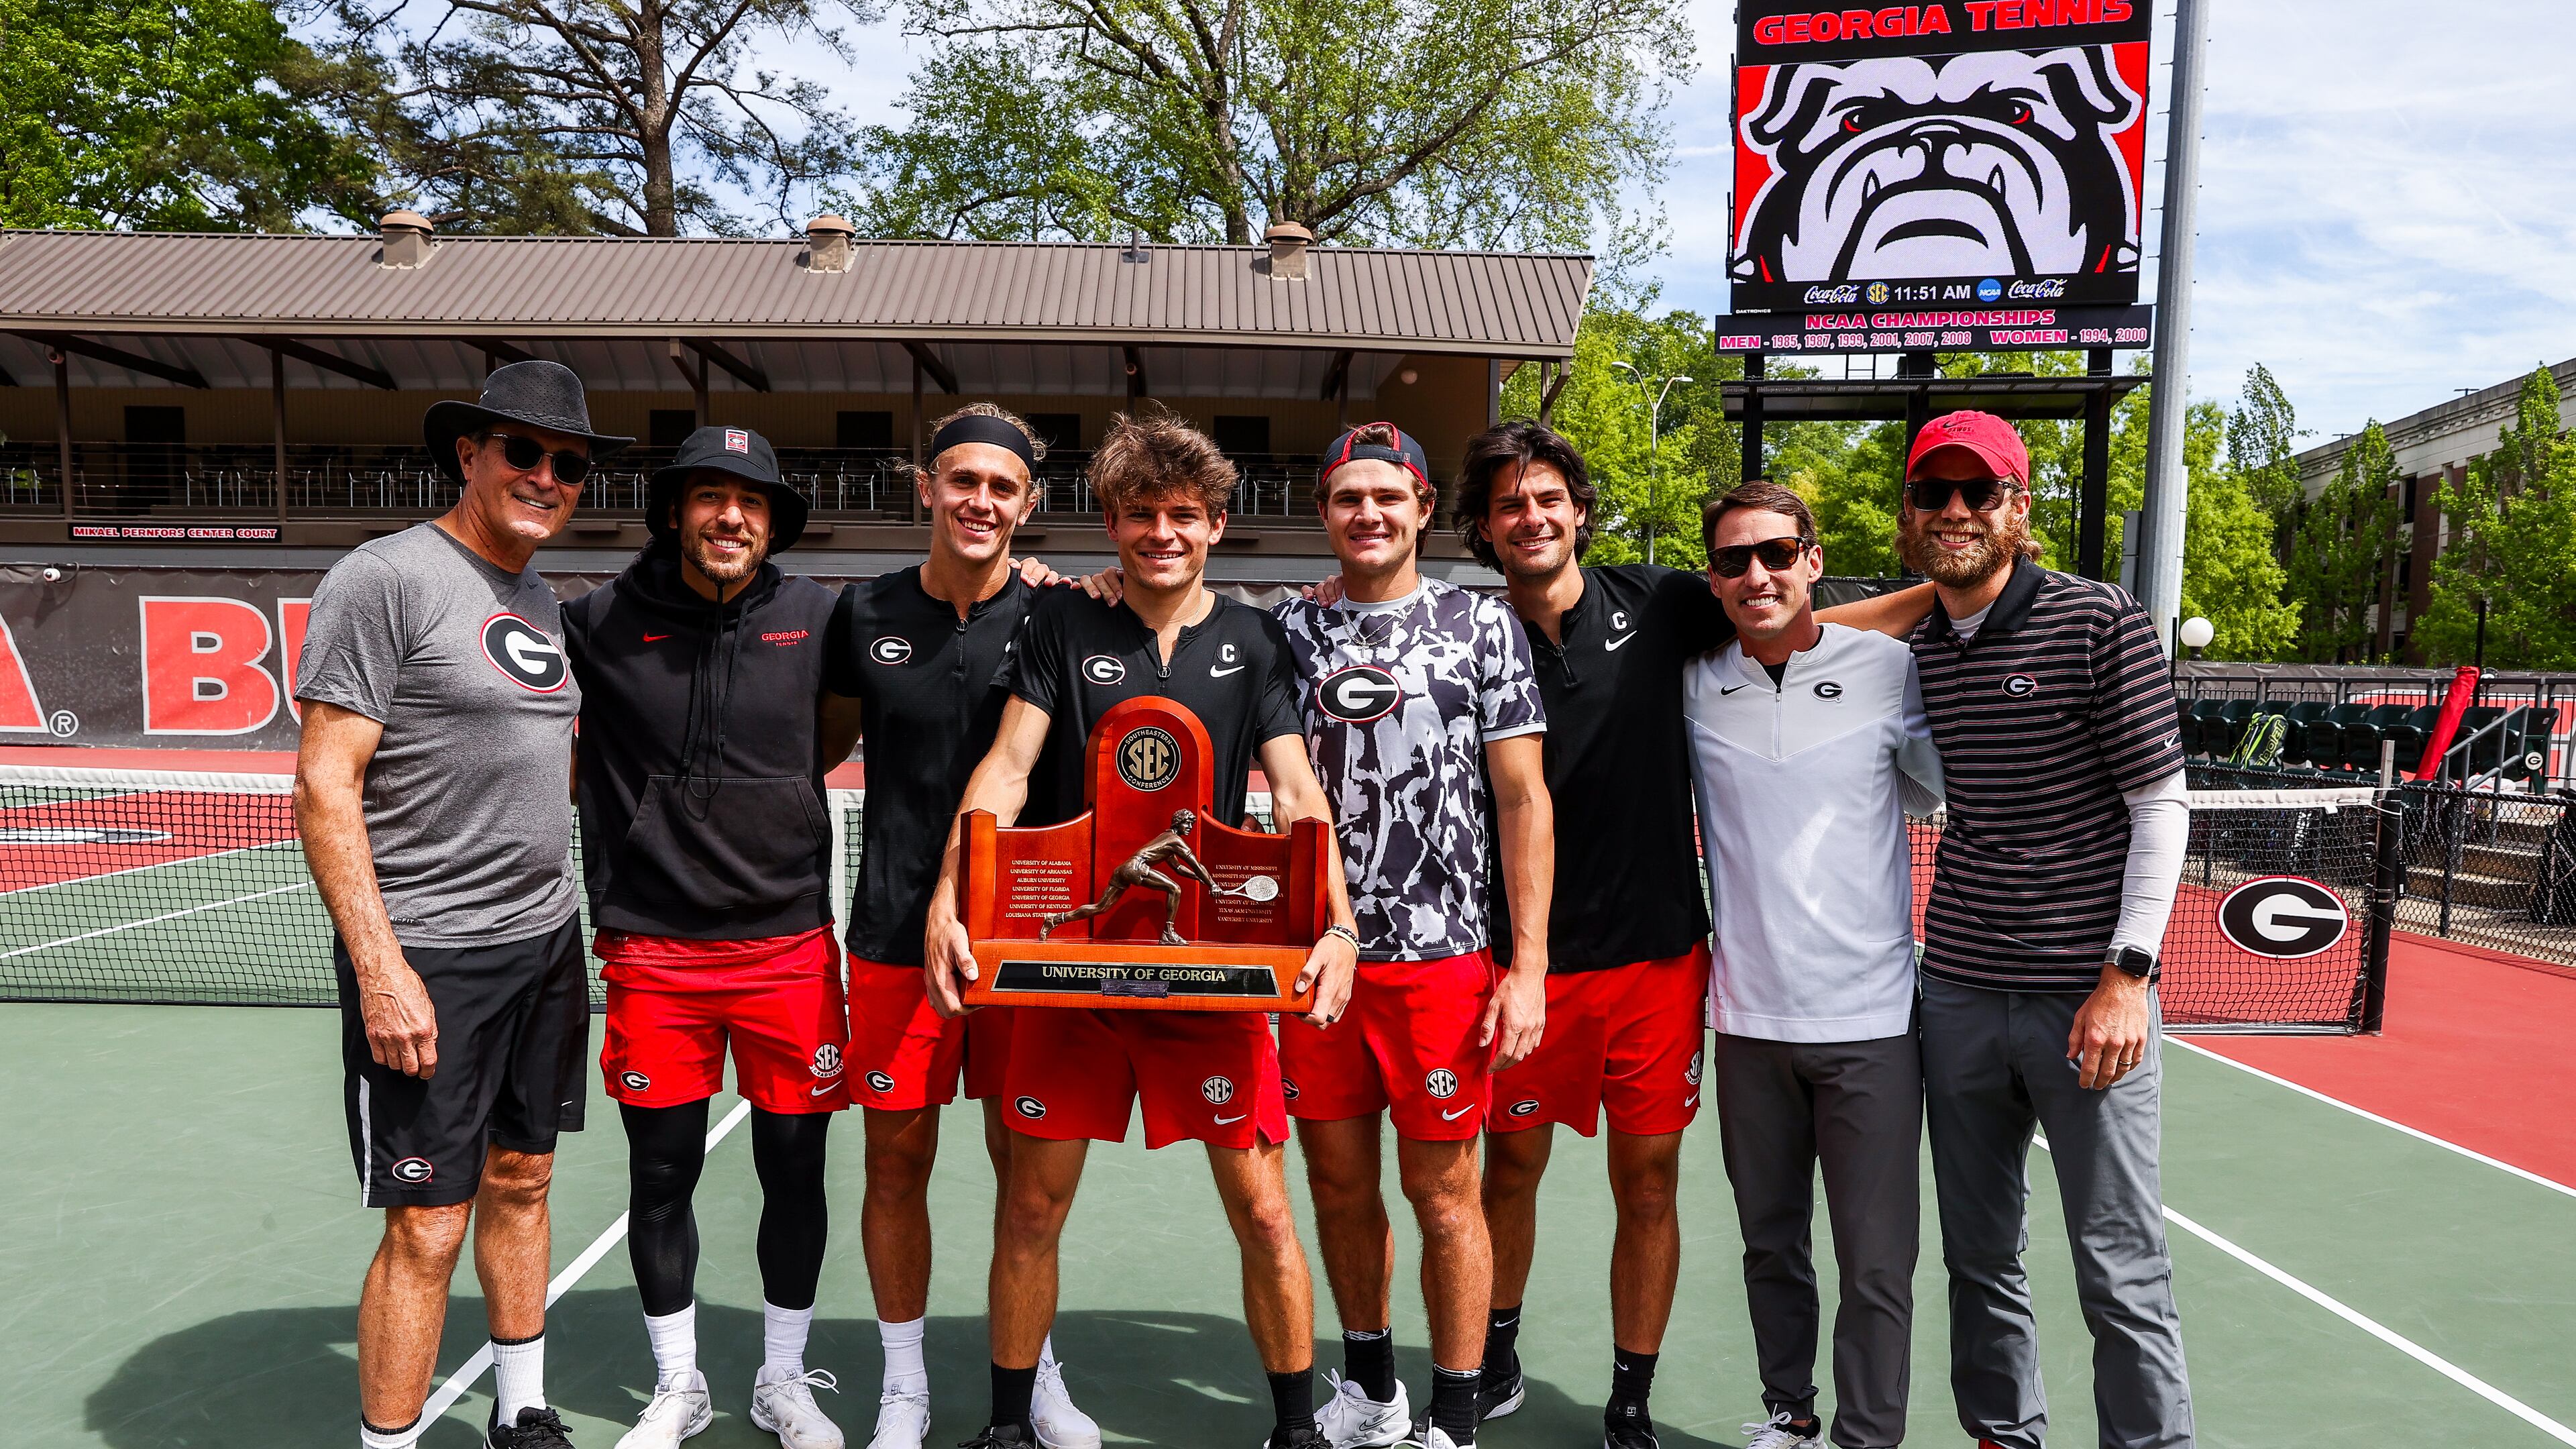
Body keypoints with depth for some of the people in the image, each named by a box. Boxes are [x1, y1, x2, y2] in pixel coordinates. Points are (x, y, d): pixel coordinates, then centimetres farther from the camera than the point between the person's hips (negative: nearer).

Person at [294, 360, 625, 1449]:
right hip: (427, 958, -8)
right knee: (427, 1228, -2)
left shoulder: (539, 601, 13)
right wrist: (380, 969, -19)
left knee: (520, 1183, 17)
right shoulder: (384, 579, -11)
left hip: (546, 943, 8)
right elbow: (324, 784, -15)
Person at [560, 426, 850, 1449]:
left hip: (789, 945, 0)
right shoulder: (602, 621, -2)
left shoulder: (817, 619, -1)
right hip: (652, 949, 0)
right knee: (661, 1176, 10)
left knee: (794, 1172, 9)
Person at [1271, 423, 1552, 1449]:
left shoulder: (1483, 625, 0)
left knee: (1442, 1192, 4)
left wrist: (1528, 965, -7)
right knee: (1337, 1180, 13)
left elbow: (1523, 800, -1)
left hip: (1440, 955, -3)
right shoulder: (1290, 627, 8)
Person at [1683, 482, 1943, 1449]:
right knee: (1770, 1243, 17)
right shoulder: (1694, 687, 1)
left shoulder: (1891, 669, -5)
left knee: (1875, 1266, 4)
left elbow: (1936, 794, 11)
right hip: (1747, 1017, 3)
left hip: (1870, 1017, -2)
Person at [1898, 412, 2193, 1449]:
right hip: (1955, 994, 5)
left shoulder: (2100, 624, -6)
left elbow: (2161, 803, -6)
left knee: (2120, 1272, 1)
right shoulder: (1909, 650, 8)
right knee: (1979, 1254, 15)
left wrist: (2127, 972, -12)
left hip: (2085, 1000, -5)